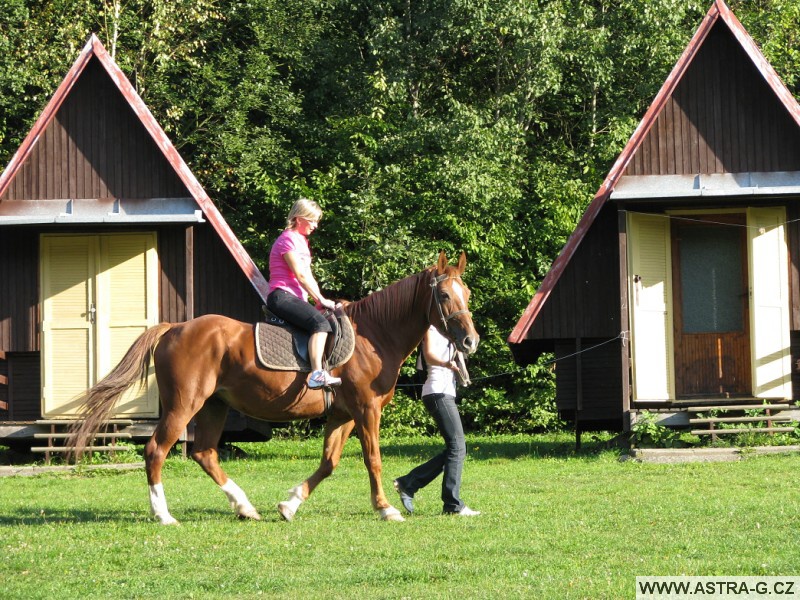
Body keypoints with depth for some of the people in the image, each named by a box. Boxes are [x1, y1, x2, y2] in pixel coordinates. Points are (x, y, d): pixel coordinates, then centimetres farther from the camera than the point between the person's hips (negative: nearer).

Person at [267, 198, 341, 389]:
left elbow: (308, 277, 19)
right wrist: (321, 300, -11)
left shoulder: (301, 240, 23)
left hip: (296, 298, 11)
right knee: (320, 322, -31)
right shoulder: (288, 239, -8)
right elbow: (301, 275, -14)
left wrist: (320, 300, 7)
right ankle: (317, 374, -44)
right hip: (281, 296, -11)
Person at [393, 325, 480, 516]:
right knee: (457, 446, -13)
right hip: (438, 391, -10)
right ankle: (453, 505, -12)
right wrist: (446, 363, -39)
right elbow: (429, 354, -22)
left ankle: (408, 484, 11)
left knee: (455, 450, 8)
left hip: (446, 391, 10)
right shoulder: (432, 327, -6)